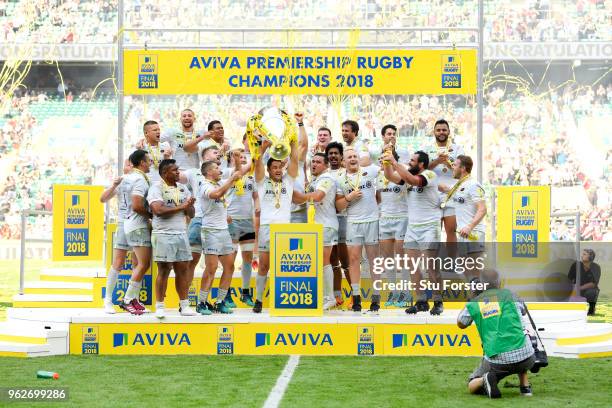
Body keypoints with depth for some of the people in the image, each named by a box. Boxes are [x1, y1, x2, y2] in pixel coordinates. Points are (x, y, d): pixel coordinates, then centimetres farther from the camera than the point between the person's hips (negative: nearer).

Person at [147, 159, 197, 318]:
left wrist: (189, 206, -9)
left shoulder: (183, 188, 13)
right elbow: (158, 210, -20)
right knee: (164, 271, -3)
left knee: (182, 270, 6)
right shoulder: (157, 188, -5)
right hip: (164, 234, -6)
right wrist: (181, 207, -14)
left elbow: (191, 214, 14)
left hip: (181, 233, 6)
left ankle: (184, 305, 12)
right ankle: (159, 307, 3)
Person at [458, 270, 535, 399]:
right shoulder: (509, 295, 6)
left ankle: (485, 380, -12)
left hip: (497, 361, -1)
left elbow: (461, 324, 25)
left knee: (472, 386, 21)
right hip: (526, 358, 1)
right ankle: (525, 387, 22)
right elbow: (523, 311, 28)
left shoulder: (474, 303, 5)